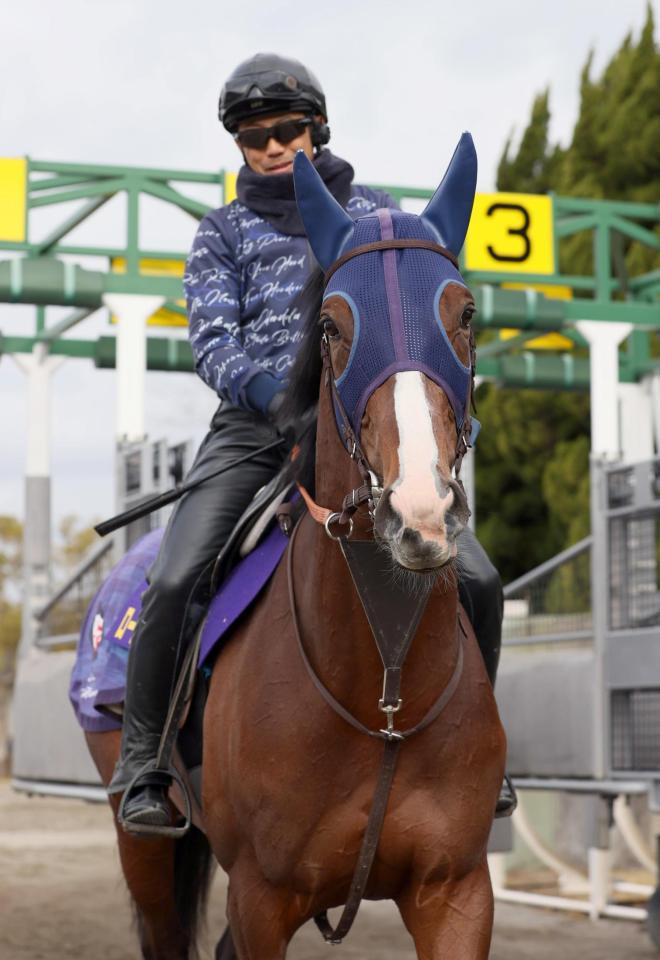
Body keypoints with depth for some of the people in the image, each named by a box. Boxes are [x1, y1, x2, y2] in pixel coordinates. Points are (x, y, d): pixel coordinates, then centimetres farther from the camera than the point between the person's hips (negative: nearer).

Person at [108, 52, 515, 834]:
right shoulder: (224, 232, 14)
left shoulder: (372, 212, 19)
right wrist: (272, 389, -21)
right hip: (255, 426, -1)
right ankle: (143, 759, -2)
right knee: (174, 582, -21)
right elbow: (212, 342, 0)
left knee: (476, 580, -12)